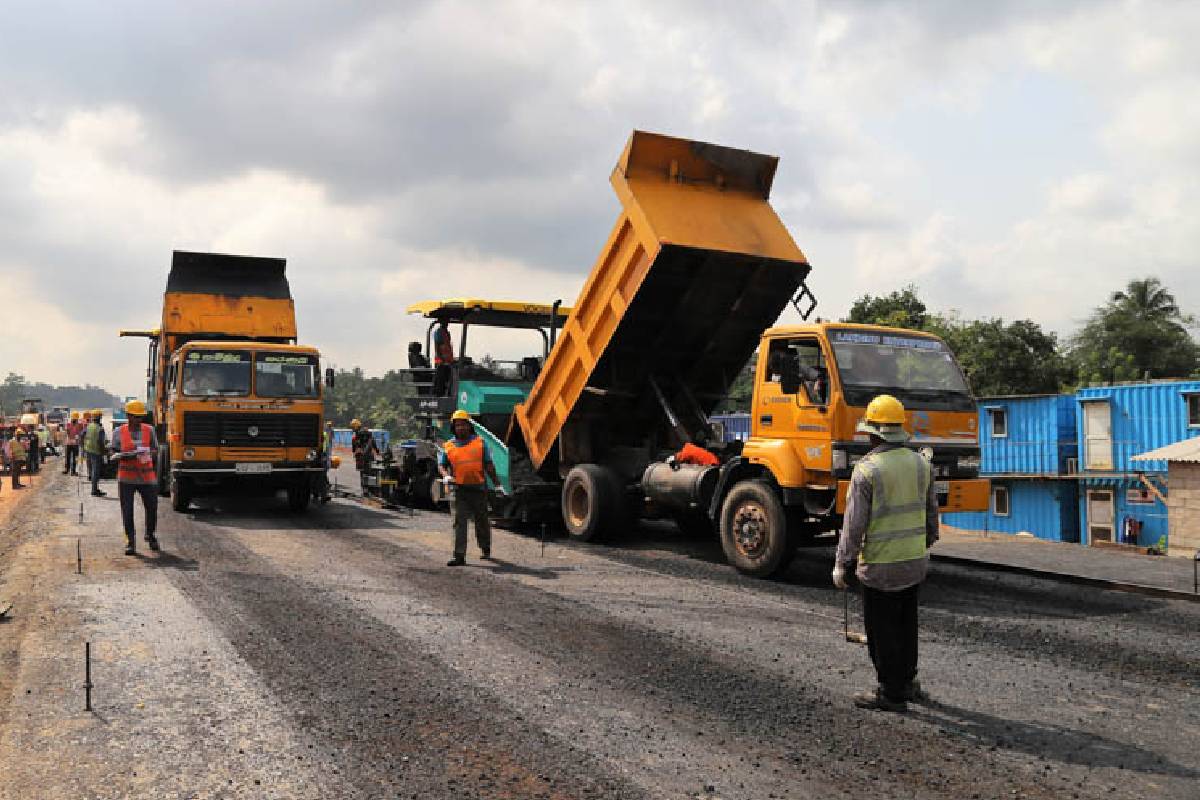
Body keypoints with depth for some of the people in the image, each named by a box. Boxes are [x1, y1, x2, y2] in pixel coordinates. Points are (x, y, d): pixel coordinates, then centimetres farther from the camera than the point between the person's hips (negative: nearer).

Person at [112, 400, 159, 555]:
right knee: (127, 510, -2)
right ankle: (130, 541, 9)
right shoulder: (119, 432, 2)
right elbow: (114, 454, 2)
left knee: (152, 507, 5)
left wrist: (149, 453, -15)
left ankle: (150, 535, 29)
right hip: (126, 478, -1)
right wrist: (127, 455, -19)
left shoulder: (149, 430, 5)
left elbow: (155, 450, 8)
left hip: (147, 477, 1)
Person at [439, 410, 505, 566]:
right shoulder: (448, 446, 7)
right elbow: (441, 465, 7)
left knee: (481, 520, 12)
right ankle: (459, 556, -8)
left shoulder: (480, 443, 5)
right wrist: (446, 476, -16)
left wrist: (498, 485, 4)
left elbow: (489, 465, 6)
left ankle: (486, 549, 33)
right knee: (460, 521, -7)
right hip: (459, 489, 0)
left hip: (478, 487, 0)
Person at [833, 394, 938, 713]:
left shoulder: (867, 470, -16)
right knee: (906, 625, 20)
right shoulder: (921, 463, 3)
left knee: (881, 630, 6)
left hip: (881, 565, -7)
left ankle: (892, 693, 14)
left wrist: (841, 564, -6)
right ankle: (908, 682, 31)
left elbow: (854, 524, -15)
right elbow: (931, 510, 14)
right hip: (916, 560, 7)